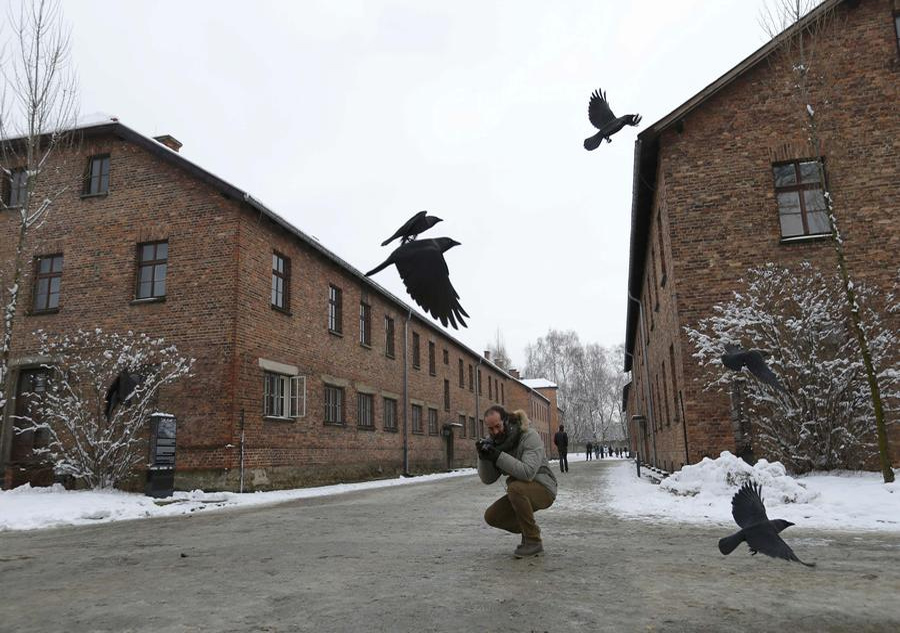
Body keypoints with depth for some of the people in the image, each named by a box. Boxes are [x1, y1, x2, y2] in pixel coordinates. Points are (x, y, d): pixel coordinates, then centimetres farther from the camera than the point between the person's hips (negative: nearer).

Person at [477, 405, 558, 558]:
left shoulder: (530, 437, -22)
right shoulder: (495, 442, -3)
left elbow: (528, 472, -36)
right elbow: (487, 479, -5)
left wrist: (498, 456, -39)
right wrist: (483, 457, -23)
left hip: (543, 489, -7)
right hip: (521, 494, 7)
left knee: (515, 488, -35)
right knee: (491, 516, -7)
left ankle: (534, 541, -18)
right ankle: (529, 530, 15)